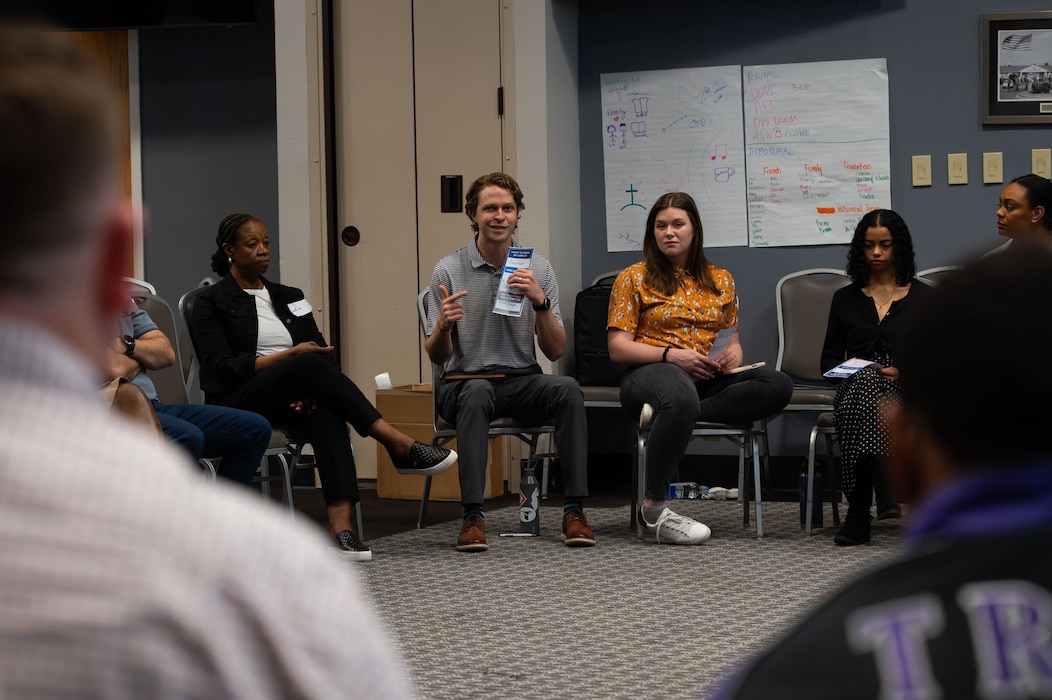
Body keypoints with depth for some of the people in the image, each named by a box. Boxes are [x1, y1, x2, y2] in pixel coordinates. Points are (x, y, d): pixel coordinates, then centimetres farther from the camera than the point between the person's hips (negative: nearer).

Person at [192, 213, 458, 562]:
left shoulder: (290, 297, 20)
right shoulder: (211, 302, 5)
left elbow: (322, 353, 10)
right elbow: (224, 368, -8)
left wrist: (311, 387, -13)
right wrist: (290, 356, -17)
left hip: (291, 403, 4)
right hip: (237, 404, -4)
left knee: (326, 412, -35)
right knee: (310, 364, -32)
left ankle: (341, 526, -52)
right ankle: (399, 446, -37)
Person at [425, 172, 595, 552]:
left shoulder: (538, 269, 5)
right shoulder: (448, 270, -1)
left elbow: (555, 351, 1)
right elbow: (436, 356, -1)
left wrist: (540, 302, -16)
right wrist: (443, 326, -24)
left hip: (522, 381, 2)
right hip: (464, 381, -2)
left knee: (567, 389, -30)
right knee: (477, 392, -37)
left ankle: (574, 510, -27)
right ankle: (473, 515, -38)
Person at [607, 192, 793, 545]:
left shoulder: (720, 280, 19)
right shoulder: (634, 278, 7)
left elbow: (734, 342, 22)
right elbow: (618, 347, 0)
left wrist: (732, 355, -4)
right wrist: (671, 355, -15)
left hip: (707, 379, 5)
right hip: (650, 373, -5)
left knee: (779, 385, -24)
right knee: (681, 397, -44)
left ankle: (668, 416, -29)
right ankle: (653, 508, -33)